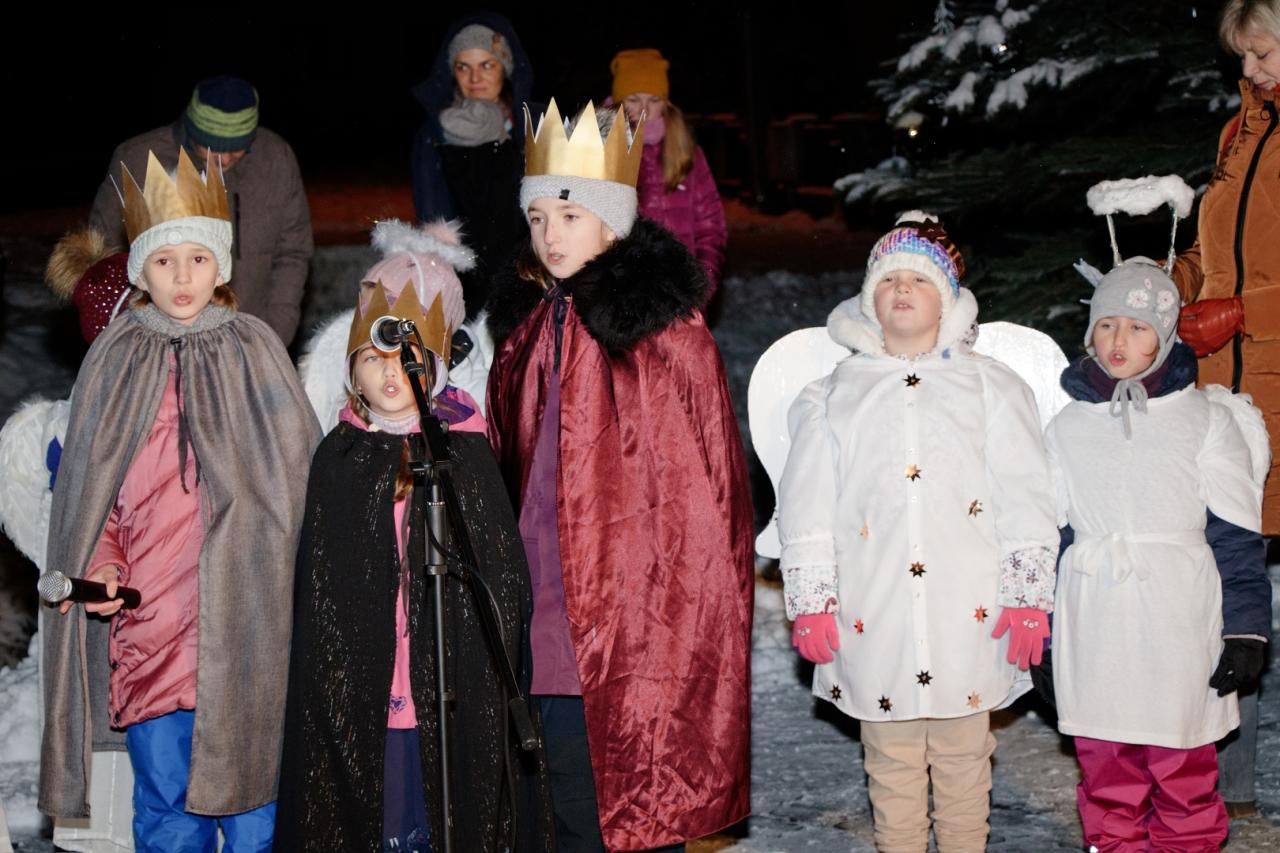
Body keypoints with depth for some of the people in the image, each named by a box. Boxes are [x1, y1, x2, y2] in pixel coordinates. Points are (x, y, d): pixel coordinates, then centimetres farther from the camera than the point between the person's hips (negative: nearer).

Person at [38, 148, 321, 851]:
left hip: (243, 617, -1)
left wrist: (296, 600, -5)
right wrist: (101, 567, -7)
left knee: (249, 787, 4)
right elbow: (87, 489, 10)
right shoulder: (114, 360, 6)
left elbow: (297, 476, 3)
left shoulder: (255, 352, 3)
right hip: (148, 616, 1)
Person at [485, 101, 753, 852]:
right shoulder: (525, 325, 11)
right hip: (548, 632, 5)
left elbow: (705, 487, -6)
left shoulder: (665, 326, -6)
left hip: (636, 621, -5)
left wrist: (680, 618, -9)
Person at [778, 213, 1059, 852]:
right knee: (892, 765, 7)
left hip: (968, 616, -1)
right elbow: (806, 508, 7)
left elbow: (1025, 500, 3)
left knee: (964, 761, 6)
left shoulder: (990, 386, 7)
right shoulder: (834, 396, 10)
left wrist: (1028, 599, -4)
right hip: (874, 621, 1)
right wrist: (809, 603, 0)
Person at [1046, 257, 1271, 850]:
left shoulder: (1206, 420, 1)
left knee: (1184, 780, 1)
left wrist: (1245, 632, -5)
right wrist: (1041, 638, 11)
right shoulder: (1067, 428, 9)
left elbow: (1237, 539, 0)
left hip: (1179, 630, -2)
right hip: (1095, 639, 3)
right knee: (1106, 779, 6)